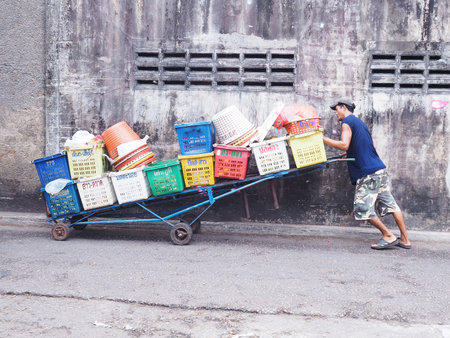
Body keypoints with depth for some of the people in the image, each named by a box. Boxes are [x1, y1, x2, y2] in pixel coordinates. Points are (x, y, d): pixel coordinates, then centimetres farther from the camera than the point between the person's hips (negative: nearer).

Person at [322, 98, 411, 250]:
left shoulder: (347, 122, -5)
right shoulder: (360, 123, 22)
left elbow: (344, 145, -18)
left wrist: (323, 139, -13)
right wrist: (351, 154, 31)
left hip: (368, 174, -9)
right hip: (381, 170, 9)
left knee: (362, 208, -3)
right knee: (390, 203, 10)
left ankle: (388, 236, 0)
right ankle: (405, 239, 13)